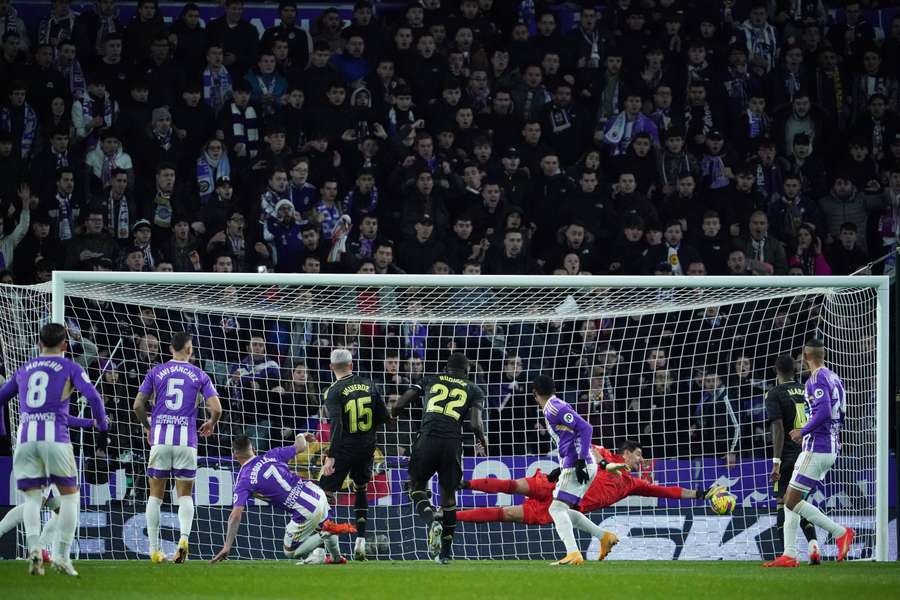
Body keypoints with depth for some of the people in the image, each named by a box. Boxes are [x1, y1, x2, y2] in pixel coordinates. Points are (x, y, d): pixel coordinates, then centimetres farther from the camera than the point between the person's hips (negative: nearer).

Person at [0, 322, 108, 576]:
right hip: (55, 437, -3)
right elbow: (93, 396, -6)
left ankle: (33, 547, -20)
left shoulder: (24, 369, 20)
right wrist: (102, 423, 10)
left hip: (25, 438, 3)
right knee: (70, 495, 10)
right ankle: (62, 556, 1)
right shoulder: (69, 368, 7)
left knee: (32, 497, 6)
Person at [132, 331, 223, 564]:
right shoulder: (199, 375, 5)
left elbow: (138, 405, 4)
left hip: (160, 439, 1)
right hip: (186, 440, -1)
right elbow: (216, 409, -1)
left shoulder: (155, 372, 7)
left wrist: (147, 427, 22)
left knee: (156, 495, 9)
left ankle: (154, 549, 7)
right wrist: (210, 424, 21)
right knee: (185, 495, 7)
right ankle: (184, 537, -19)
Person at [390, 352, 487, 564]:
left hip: (427, 439, 0)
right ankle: (445, 552, 18)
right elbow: (476, 424, 2)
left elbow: (400, 404, 11)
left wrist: (393, 414, 33)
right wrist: (482, 443, 21)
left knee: (416, 486, 18)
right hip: (452, 442, 1)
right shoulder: (473, 390, 16)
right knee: (448, 494, 16)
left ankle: (431, 521, -12)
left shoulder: (430, 380, 18)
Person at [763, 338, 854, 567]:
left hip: (816, 448, -10)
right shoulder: (834, 378, 15)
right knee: (789, 499, 11)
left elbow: (824, 412, -26)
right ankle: (789, 555, 8)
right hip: (831, 448, 10)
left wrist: (803, 431, -13)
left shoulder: (817, 379, -13)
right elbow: (839, 416, 21)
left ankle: (840, 532, -10)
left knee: (793, 501, -8)